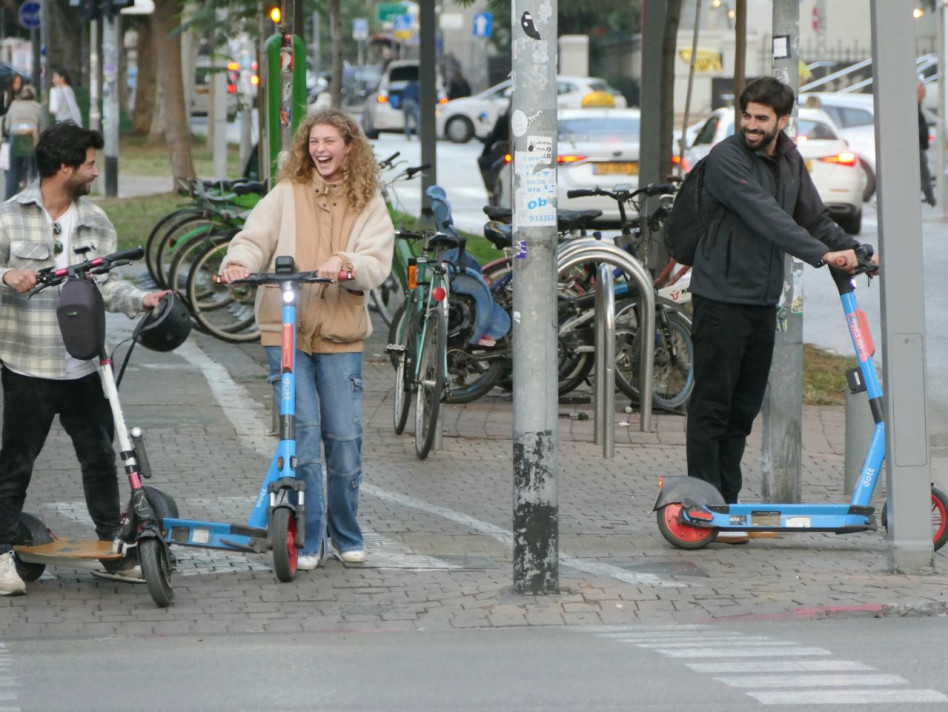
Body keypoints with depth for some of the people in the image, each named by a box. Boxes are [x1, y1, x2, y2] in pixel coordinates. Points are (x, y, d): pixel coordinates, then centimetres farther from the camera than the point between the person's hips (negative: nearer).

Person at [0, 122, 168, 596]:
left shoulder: (95, 222, 8)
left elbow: (107, 285, 7)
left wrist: (140, 300, -11)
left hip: (83, 364, 4)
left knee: (99, 458, 10)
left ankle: (113, 544, 21)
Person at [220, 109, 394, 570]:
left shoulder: (369, 205, 8)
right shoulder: (287, 195, 7)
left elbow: (377, 264, -4)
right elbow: (255, 238, -1)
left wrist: (344, 263, -24)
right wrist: (239, 263, -23)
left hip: (340, 335, 1)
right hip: (286, 329, -1)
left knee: (345, 438, 1)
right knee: (303, 433, -8)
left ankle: (346, 536, 19)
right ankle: (308, 540, 1)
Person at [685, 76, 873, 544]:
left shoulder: (790, 161, 11)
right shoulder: (726, 159, -13)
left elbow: (813, 216, 16)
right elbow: (766, 217, -23)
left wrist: (849, 247, -2)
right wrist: (821, 254, -29)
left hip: (763, 300, 7)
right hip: (721, 297, -7)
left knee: (745, 408, 9)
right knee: (712, 404, -5)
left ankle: (727, 504, 15)